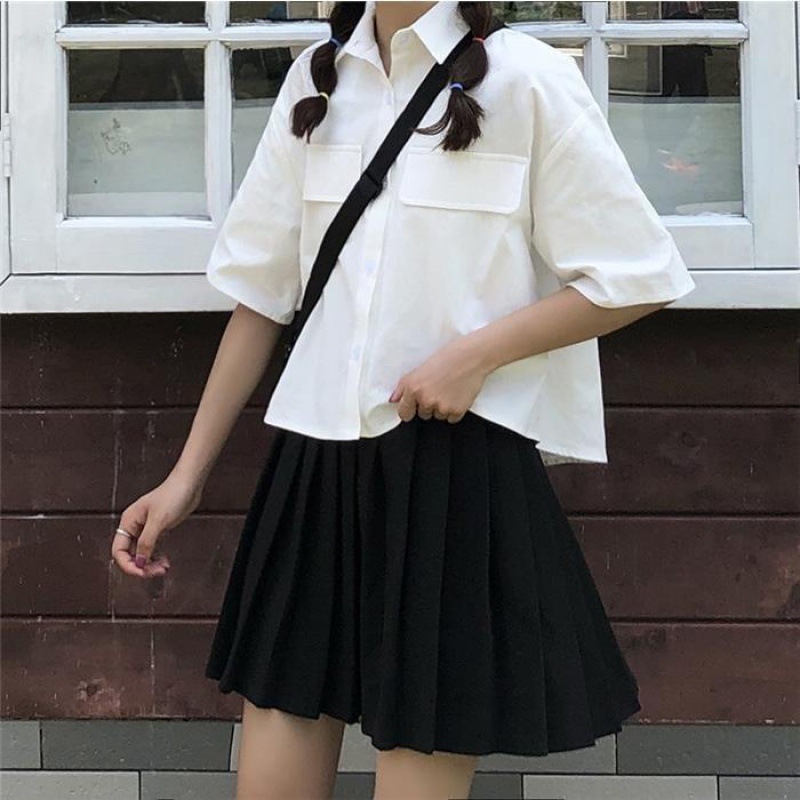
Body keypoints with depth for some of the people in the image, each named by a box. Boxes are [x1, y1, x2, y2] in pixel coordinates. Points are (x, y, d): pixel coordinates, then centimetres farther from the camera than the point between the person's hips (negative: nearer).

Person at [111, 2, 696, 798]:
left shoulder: (525, 79, -4)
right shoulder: (317, 79, 11)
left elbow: (636, 277, -2)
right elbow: (260, 290, 14)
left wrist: (479, 351, -15)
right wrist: (187, 476, 12)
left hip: (457, 469, -4)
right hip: (316, 467, 5)